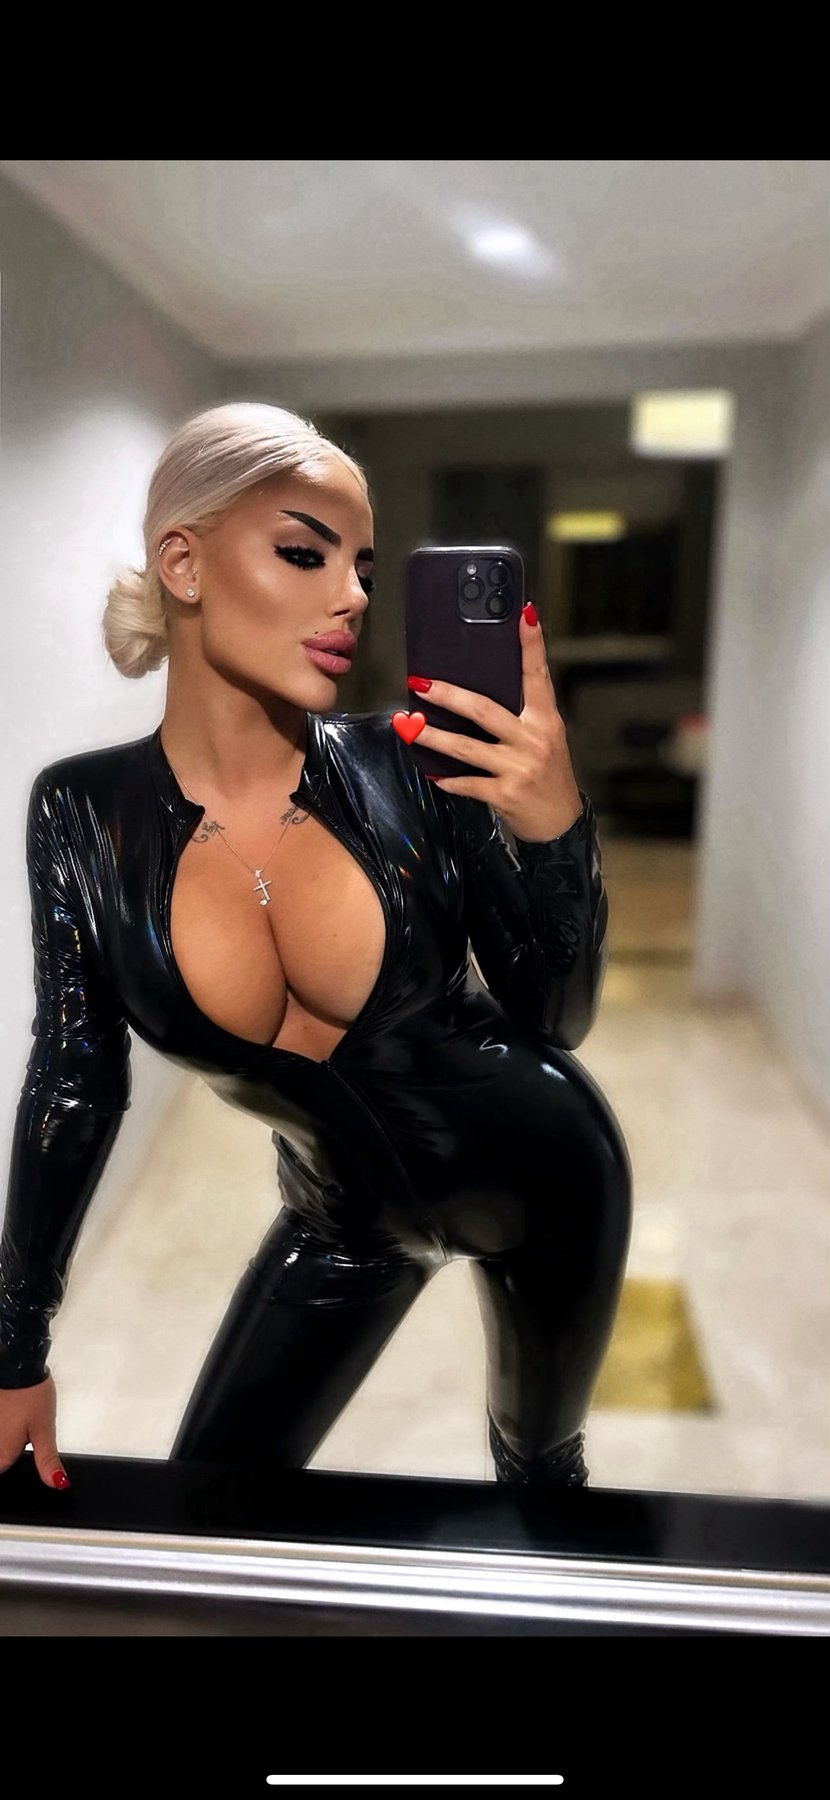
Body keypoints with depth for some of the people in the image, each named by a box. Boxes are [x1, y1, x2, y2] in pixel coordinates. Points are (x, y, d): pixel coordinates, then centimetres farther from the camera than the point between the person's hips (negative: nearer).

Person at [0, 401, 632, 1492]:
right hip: (344, 1211, 1)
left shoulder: (408, 766, -20)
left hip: (539, 1172, 0)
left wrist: (556, 825, -32)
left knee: (542, 1460, 24)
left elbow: (558, 1020, -14)